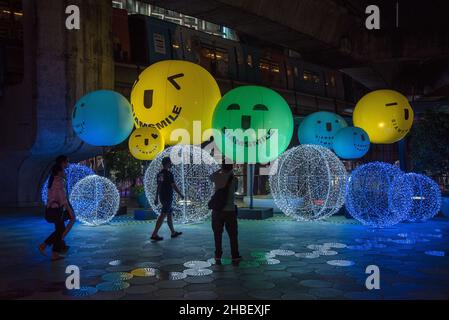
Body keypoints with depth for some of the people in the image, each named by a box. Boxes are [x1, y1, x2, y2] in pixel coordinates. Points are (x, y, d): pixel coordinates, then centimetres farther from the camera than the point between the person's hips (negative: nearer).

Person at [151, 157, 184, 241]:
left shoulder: (159, 174, 11)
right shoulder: (169, 173, -14)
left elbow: (158, 186, 15)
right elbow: (174, 186, -13)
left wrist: (156, 198, 19)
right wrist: (180, 194, -3)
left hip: (162, 197, 9)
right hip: (167, 197, -9)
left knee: (170, 213, 16)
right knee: (163, 215, -8)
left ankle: (173, 232, 23)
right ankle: (154, 234, -9)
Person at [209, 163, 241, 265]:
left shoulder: (217, 177, -1)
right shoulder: (233, 178, -6)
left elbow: (210, 177, 22)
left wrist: (221, 170, 30)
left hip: (217, 210, 2)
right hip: (230, 210, -1)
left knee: (217, 235, 12)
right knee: (233, 235, 10)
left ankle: (218, 257, 15)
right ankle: (235, 257, 13)